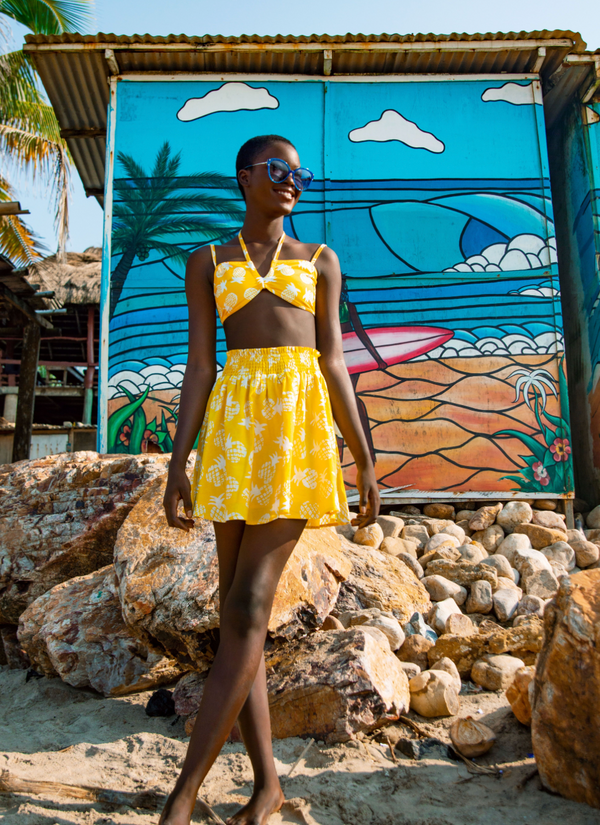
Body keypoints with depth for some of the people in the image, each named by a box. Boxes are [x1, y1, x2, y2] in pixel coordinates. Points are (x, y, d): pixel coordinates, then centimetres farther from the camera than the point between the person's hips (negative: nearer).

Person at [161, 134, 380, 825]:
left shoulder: (319, 260, 16)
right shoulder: (208, 263, 16)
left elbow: (333, 362, 11)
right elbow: (199, 366, 9)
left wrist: (365, 461, 5)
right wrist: (178, 462, 0)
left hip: (301, 419, -1)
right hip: (233, 421, 2)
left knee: (248, 606, -10)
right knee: (236, 610, 1)